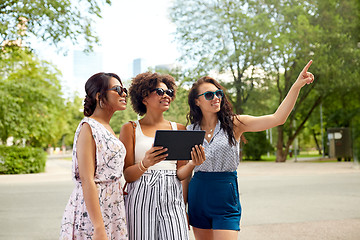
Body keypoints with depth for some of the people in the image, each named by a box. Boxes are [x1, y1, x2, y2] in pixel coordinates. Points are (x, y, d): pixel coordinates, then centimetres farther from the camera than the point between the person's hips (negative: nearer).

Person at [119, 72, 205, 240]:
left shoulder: (179, 129, 13)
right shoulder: (130, 129, 4)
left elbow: (180, 174, 11)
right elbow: (127, 175, -2)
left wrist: (192, 164, -10)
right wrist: (145, 164, -21)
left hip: (172, 201, 3)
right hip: (142, 200, -2)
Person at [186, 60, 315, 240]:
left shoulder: (233, 124, -4)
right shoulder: (190, 130, 3)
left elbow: (277, 118, -15)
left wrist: (297, 85, -24)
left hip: (225, 200, -3)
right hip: (198, 196, 3)